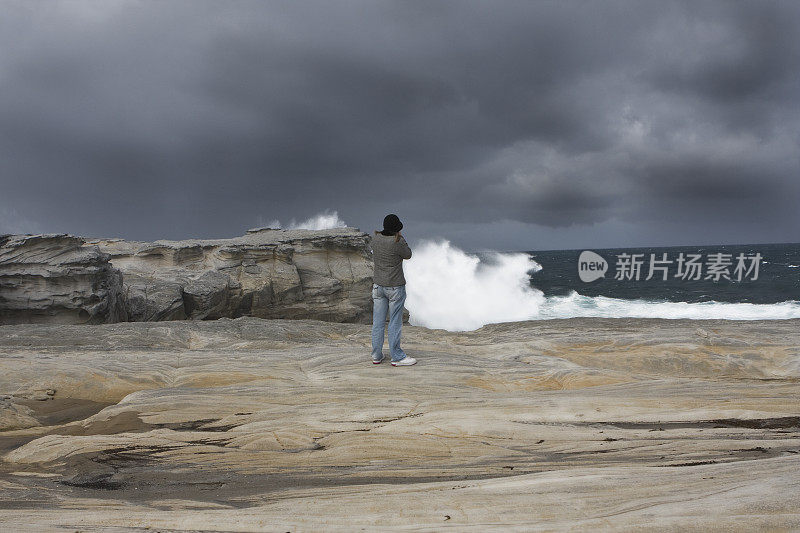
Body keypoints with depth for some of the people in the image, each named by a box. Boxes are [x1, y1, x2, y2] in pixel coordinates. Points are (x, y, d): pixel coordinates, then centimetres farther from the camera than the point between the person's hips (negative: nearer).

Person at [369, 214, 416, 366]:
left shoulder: (376, 239, -3)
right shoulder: (398, 242, -19)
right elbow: (408, 255, -2)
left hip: (378, 285, 6)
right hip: (395, 287, -5)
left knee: (378, 322, 11)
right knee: (395, 322, 3)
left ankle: (376, 355, 19)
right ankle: (397, 357, 10)